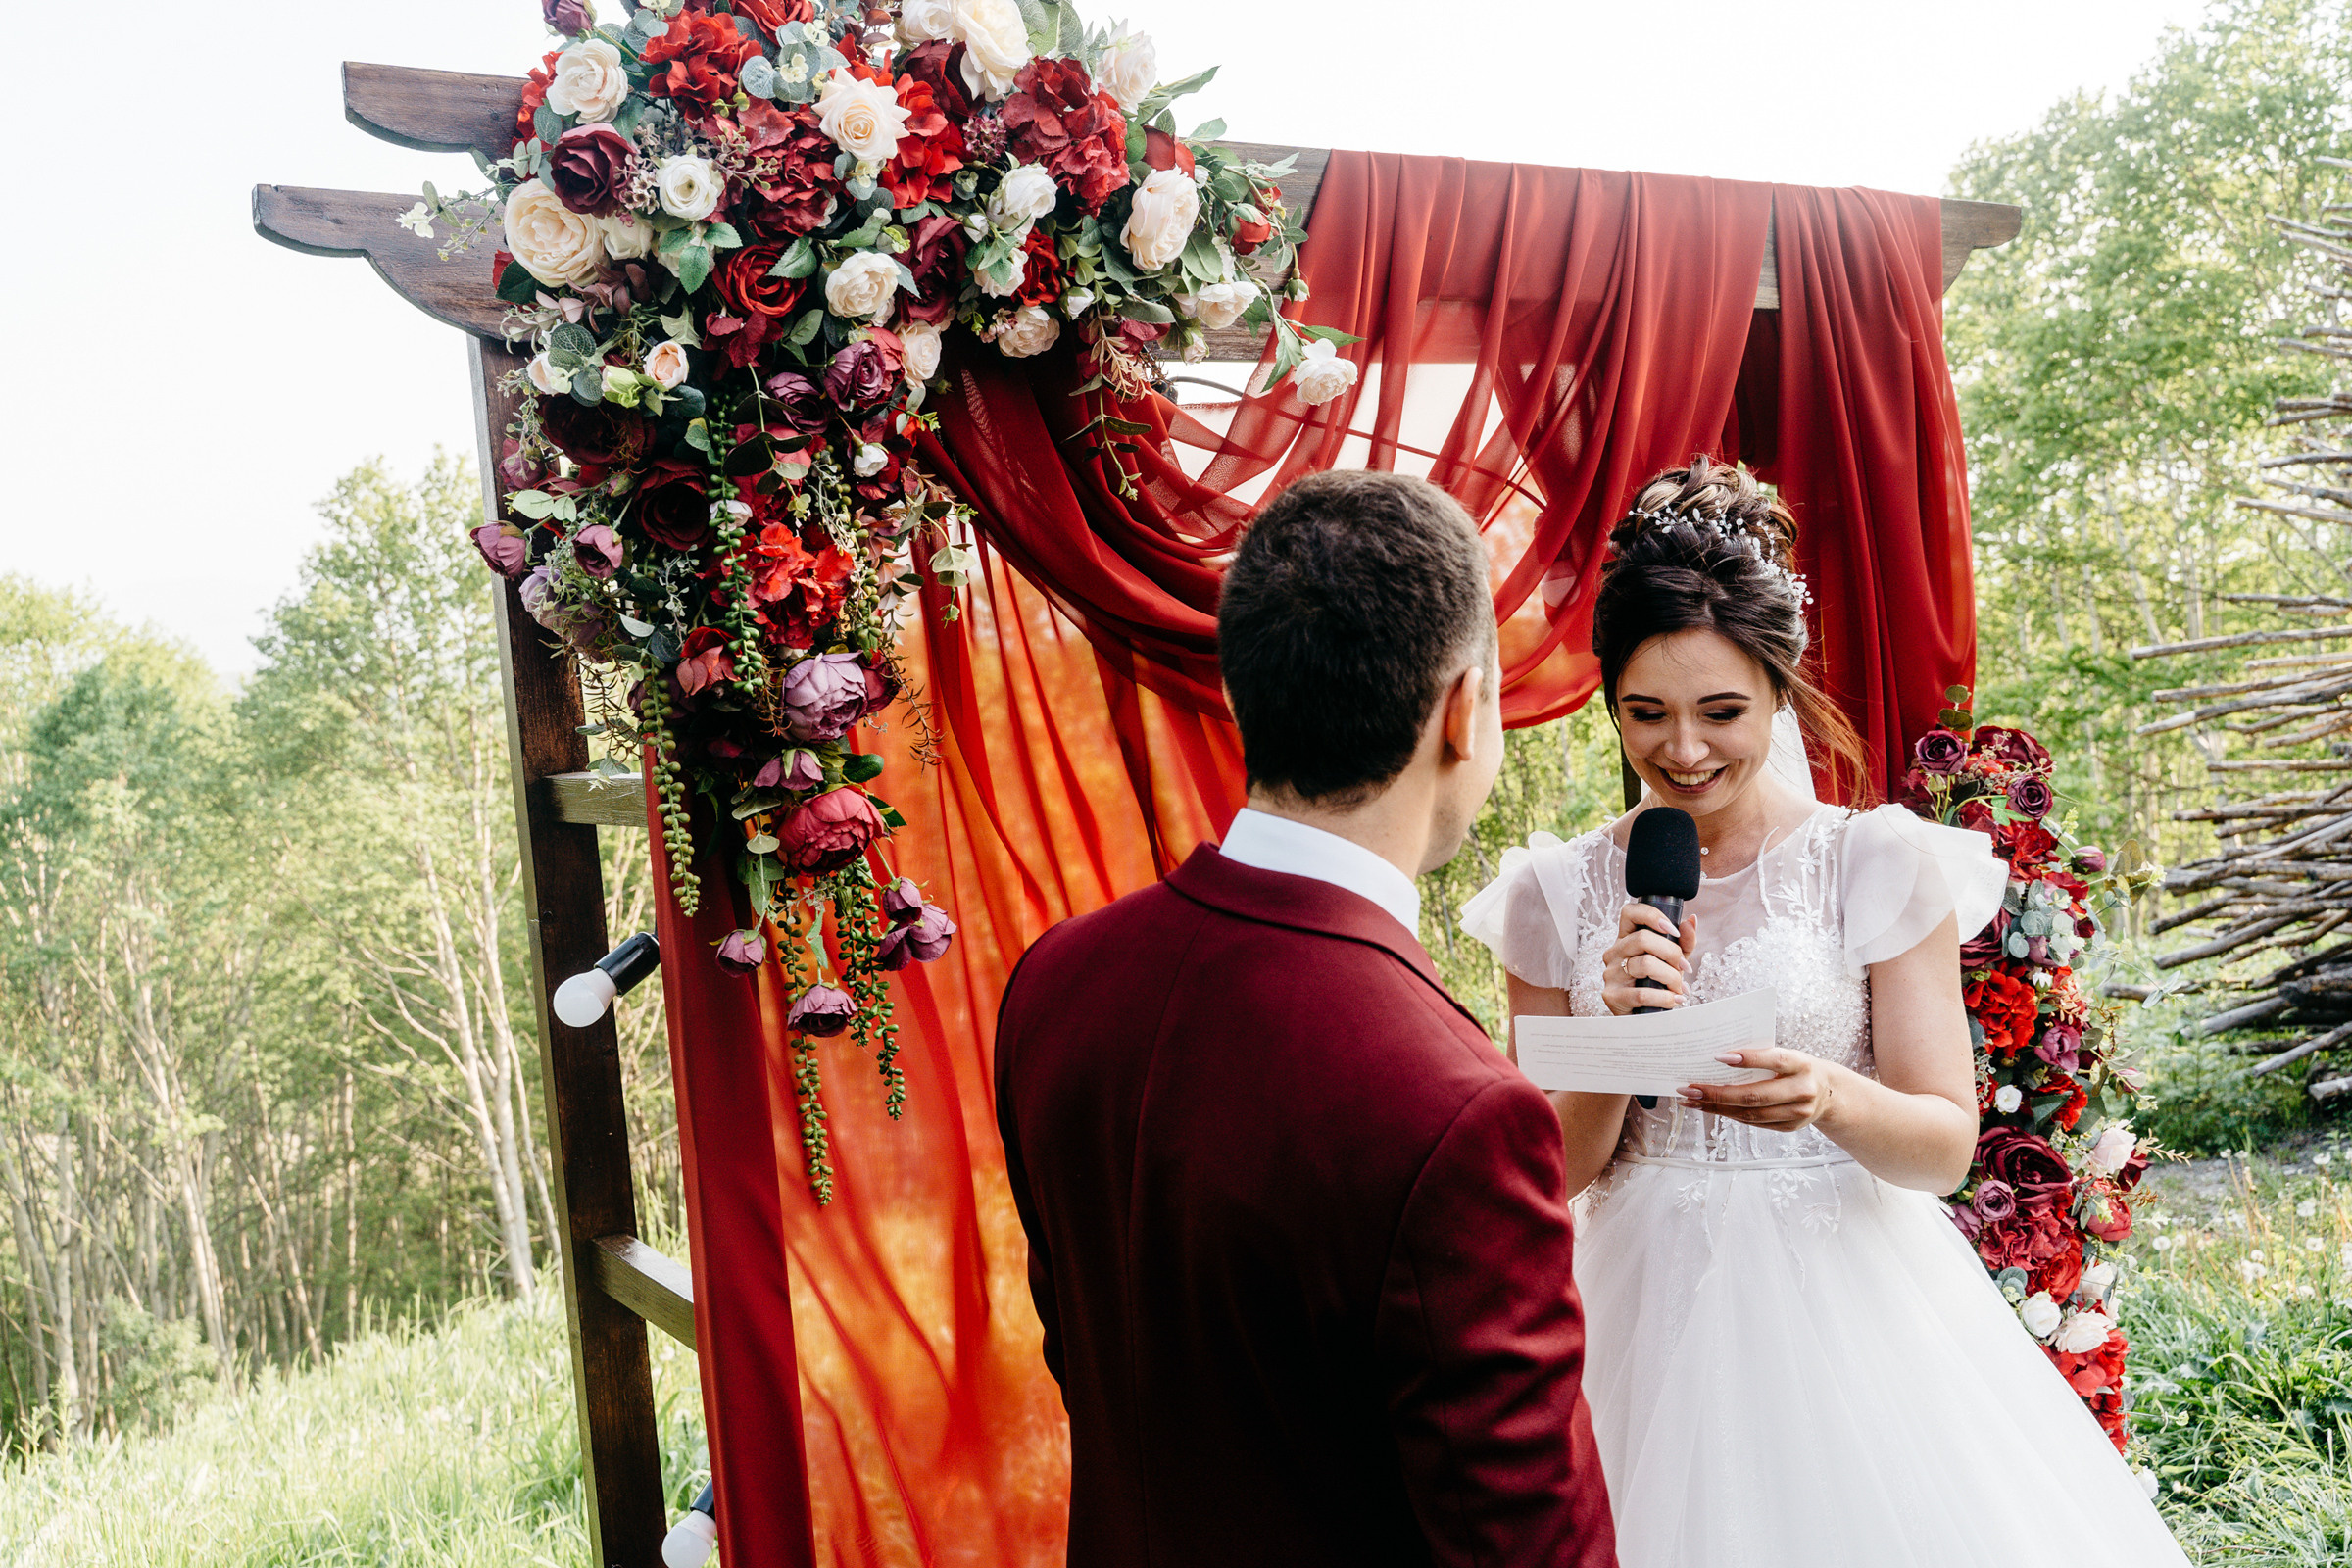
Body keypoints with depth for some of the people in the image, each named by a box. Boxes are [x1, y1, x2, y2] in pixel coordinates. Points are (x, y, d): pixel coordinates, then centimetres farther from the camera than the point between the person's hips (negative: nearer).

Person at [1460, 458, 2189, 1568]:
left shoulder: (1881, 864, -8)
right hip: (1651, 1305, 2)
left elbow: (1948, 1143, -7)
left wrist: (1830, 1098, -27)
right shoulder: (1558, 895, -4)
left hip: (1848, 1299, -1)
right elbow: (1556, 1169, -1)